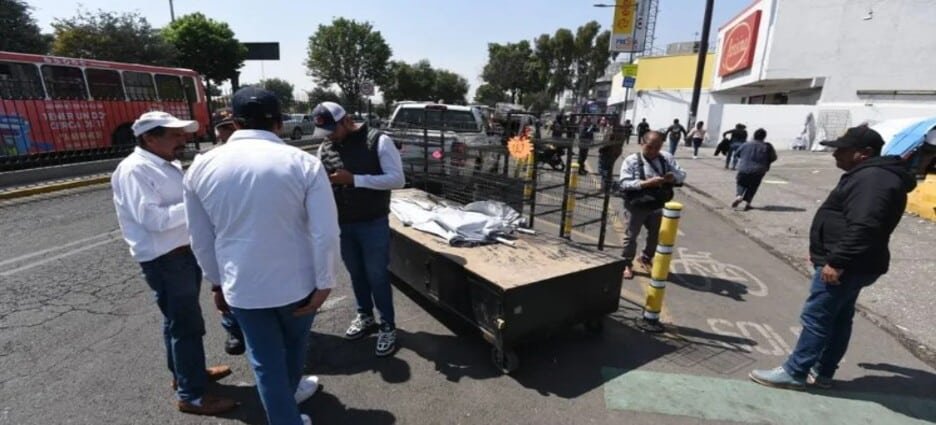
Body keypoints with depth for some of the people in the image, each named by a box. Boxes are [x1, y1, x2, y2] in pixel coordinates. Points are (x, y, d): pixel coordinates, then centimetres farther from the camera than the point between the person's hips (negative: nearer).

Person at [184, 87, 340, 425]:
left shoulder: (201, 166, -3)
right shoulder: (304, 162, -14)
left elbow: (201, 239, 5)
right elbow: (326, 233, -18)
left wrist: (217, 282, 18)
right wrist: (324, 284, -7)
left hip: (241, 286, 1)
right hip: (296, 282, 0)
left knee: (265, 361, 18)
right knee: (294, 343, 28)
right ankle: (289, 391, 56)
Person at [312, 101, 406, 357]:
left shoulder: (378, 141, -11)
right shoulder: (324, 149, 5)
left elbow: (397, 179, -17)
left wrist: (354, 179, -23)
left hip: (373, 224, -5)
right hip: (342, 224, 5)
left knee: (377, 275, 4)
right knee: (356, 274, 17)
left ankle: (388, 326, 21)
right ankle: (365, 317, 37)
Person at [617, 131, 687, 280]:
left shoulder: (667, 158, 3)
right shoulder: (631, 160, -11)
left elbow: (682, 174, 4)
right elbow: (624, 183, -19)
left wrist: (674, 177, -20)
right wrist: (646, 183, -29)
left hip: (658, 206, 5)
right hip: (636, 206, -4)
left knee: (656, 235, 17)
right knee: (631, 236, 7)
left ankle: (646, 258, 41)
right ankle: (627, 264, 24)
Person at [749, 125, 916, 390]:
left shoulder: (873, 179, -20)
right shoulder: (870, 175, 16)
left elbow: (863, 228, -29)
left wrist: (836, 262, -28)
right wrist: (834, 258, 26)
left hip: (847, 266, -11)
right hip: (851, 264, 11)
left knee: (816, 318, -5)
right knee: (838, 319, 15)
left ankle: (794, 373, 4)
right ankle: (822, 373, 26)